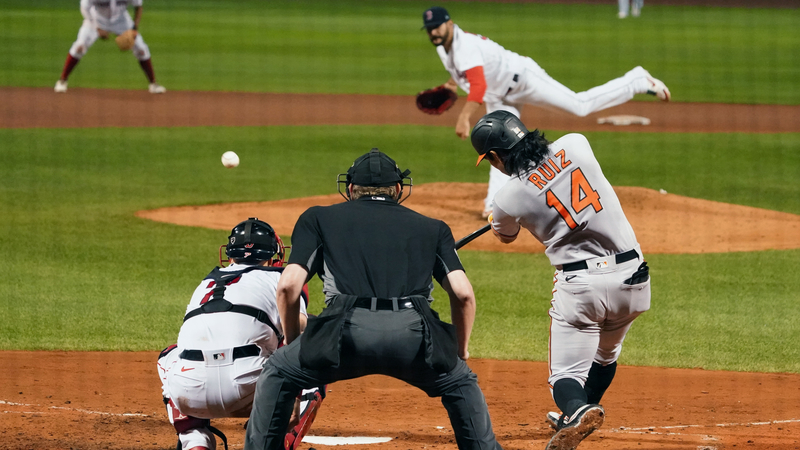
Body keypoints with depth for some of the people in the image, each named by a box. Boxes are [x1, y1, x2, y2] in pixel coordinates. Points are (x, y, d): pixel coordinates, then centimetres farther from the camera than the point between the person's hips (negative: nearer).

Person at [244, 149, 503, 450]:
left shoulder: (318, 218, 26)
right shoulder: (432, 228, 29)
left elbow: (289, 285, 13)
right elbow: (463, 294, 17)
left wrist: (293, 343, 27)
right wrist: (462, 351, 30)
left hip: (348, 330, -1)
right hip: (413, 333, 1)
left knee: (277, 375, 25)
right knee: (460, 383, 30)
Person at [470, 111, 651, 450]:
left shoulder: (509, 199, -7)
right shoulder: (575, 144, 0)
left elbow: (505, 235, 18)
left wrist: (496, 219, 42)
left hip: (580, 284, -5)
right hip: (632, 278, 5)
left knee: (566, 374, 1)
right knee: (605, 357, 28)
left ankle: (577, 409, -31)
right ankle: (574, 420, 45)